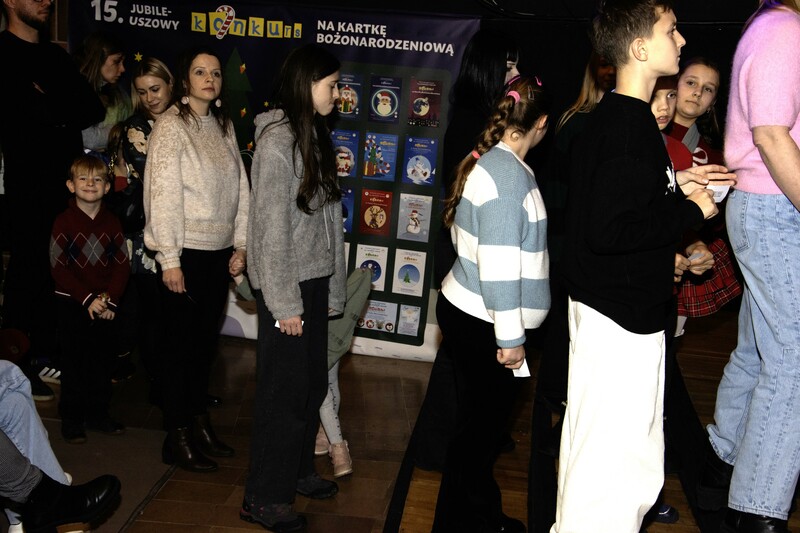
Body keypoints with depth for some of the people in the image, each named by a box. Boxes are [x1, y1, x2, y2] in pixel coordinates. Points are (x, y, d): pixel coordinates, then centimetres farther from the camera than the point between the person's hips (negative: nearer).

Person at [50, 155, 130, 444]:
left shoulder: (112, 223, 4)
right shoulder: (64, 222, -7)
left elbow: (122, 265, 2)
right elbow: (58, 268, -10)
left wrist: (110, 299, -10)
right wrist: (87, 299, -17)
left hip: (104, 304, 4)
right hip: (71, 304, -3)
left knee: (103, 359, 10)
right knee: (74, 362, 3)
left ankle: (98, 413, 24)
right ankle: (71, 419, 16)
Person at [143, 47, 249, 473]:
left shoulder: (223, 126, 9)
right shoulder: (171, 125, -9)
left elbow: (240, 187, 10)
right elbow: (162, 194, -13)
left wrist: (241, 245, 5)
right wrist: (169, 259, -16)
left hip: (219, 251, 6)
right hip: (186, 251, -6)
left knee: (206, 340, 14)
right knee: (179, 342, 3)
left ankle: (199, 423, 28)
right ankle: (177, 438, 14)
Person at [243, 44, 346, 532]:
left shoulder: (316, 136, 11)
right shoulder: (278, 140, -14)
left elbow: (328, 217, 9)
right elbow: (272, 227, -17)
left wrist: (332, 289, 9)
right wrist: (284, 302, -17)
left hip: (315, 279, 8)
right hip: (288, 285, -8)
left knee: (313, 382, 15)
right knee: (284, 390, 1)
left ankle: (298, 470, 33)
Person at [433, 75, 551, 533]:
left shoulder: (491, 162, 10)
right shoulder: (510, 174, -20)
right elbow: (498, 264, -24)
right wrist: (510, 337, -17)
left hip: (467, 313, 10)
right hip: (482, 324, -10)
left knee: (485, 423, 20)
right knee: (479, 430, 3)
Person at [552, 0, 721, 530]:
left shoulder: (609, 116, 10)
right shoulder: (630, 126, -20)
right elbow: (609, 230, -28)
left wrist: (675, 186, 11)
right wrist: (689, 211, -16)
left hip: (601, 304, 11)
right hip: (623, 313, -11)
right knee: (619, 459, -1)